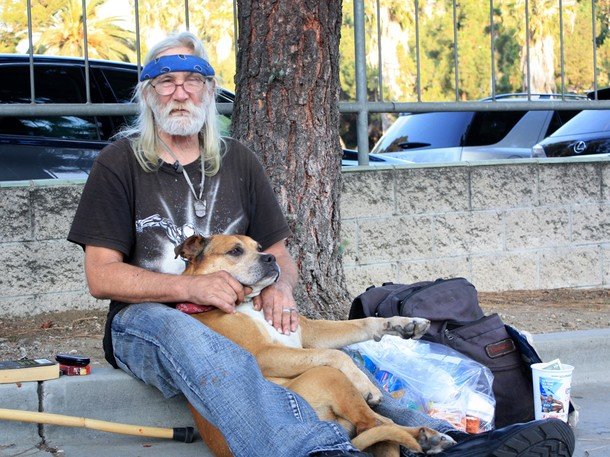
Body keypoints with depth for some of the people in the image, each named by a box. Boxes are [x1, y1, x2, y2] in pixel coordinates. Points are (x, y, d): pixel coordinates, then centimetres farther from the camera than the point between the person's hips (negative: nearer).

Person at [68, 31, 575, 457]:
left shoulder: (238, 161, 16)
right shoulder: (120, 163, 4)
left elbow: (279, 253, 18)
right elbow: (101, 276, -3)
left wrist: (279, 287, -8)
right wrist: (191, 287, -18)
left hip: (234, 317, 5)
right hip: (145, 321, -5)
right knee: (187, 336, -42)